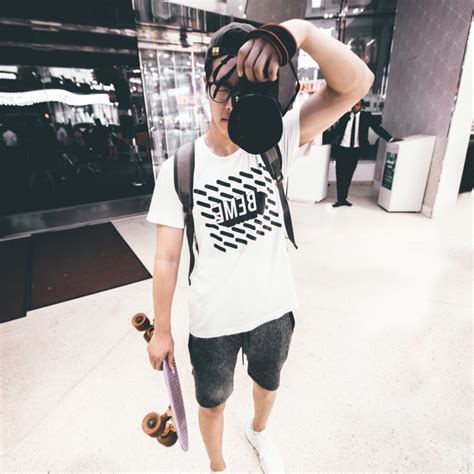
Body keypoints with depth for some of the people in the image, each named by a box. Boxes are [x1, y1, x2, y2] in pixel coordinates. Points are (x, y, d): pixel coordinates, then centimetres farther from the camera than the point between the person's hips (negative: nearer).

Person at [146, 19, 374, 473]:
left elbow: (355, 84, -23)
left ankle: (258, 431, 69)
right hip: (212, 320, -1)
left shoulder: (274, 142, -13)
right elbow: (167, 257, -11)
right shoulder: (178, 169, -16)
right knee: (212, 402, 23)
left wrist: (302, 30, -40)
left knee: (268, 383, 31)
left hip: (274, 308, 2)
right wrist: (161, 330, -4)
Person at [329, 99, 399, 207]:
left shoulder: (366, 116, 3)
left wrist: (390, 138, -10)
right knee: (340, 175, -2)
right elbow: (336, 130, 3)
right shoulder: (345, 116, 4)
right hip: (342, 149, 0)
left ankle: (344, 198, 14)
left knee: (348, 175, 4)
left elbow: (377, 128, -2)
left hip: (355, 150, 1)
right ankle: (340, 199, 4)